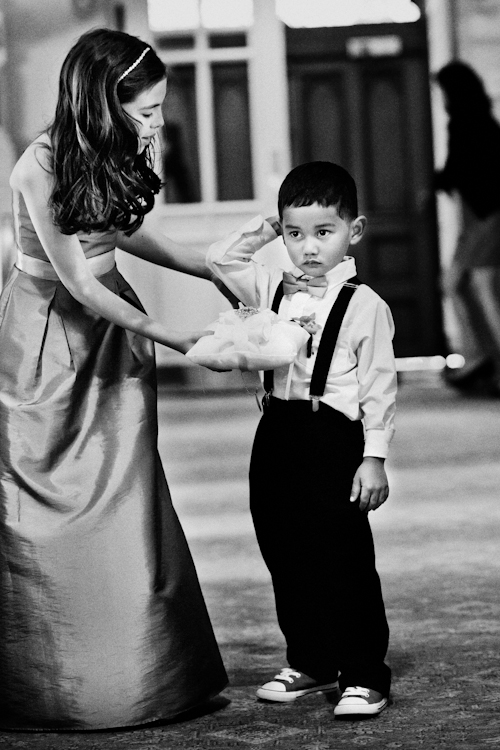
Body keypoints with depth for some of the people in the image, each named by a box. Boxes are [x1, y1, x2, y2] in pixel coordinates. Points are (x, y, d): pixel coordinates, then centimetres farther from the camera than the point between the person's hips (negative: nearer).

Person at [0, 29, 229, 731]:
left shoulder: (116, 156, -3)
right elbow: (78, 284, -20)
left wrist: (214, 267, 11)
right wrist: (175, 337, -17)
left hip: (111, 329, 6)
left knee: (125, 501, 3)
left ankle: (142, 673, 8)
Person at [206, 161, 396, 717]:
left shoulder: (364, 306, -6)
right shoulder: (273, 290, 9)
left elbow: (379, 387, -7)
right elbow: (218, 260, 17)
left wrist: (374, 457, -11)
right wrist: (259, 233, 7)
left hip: (333, 437, -6)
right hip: (277, 436, 6)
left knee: (344, 561, -3)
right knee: (286, 559, 12)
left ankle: (364, 676, 4)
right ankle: (309, 664, 26)